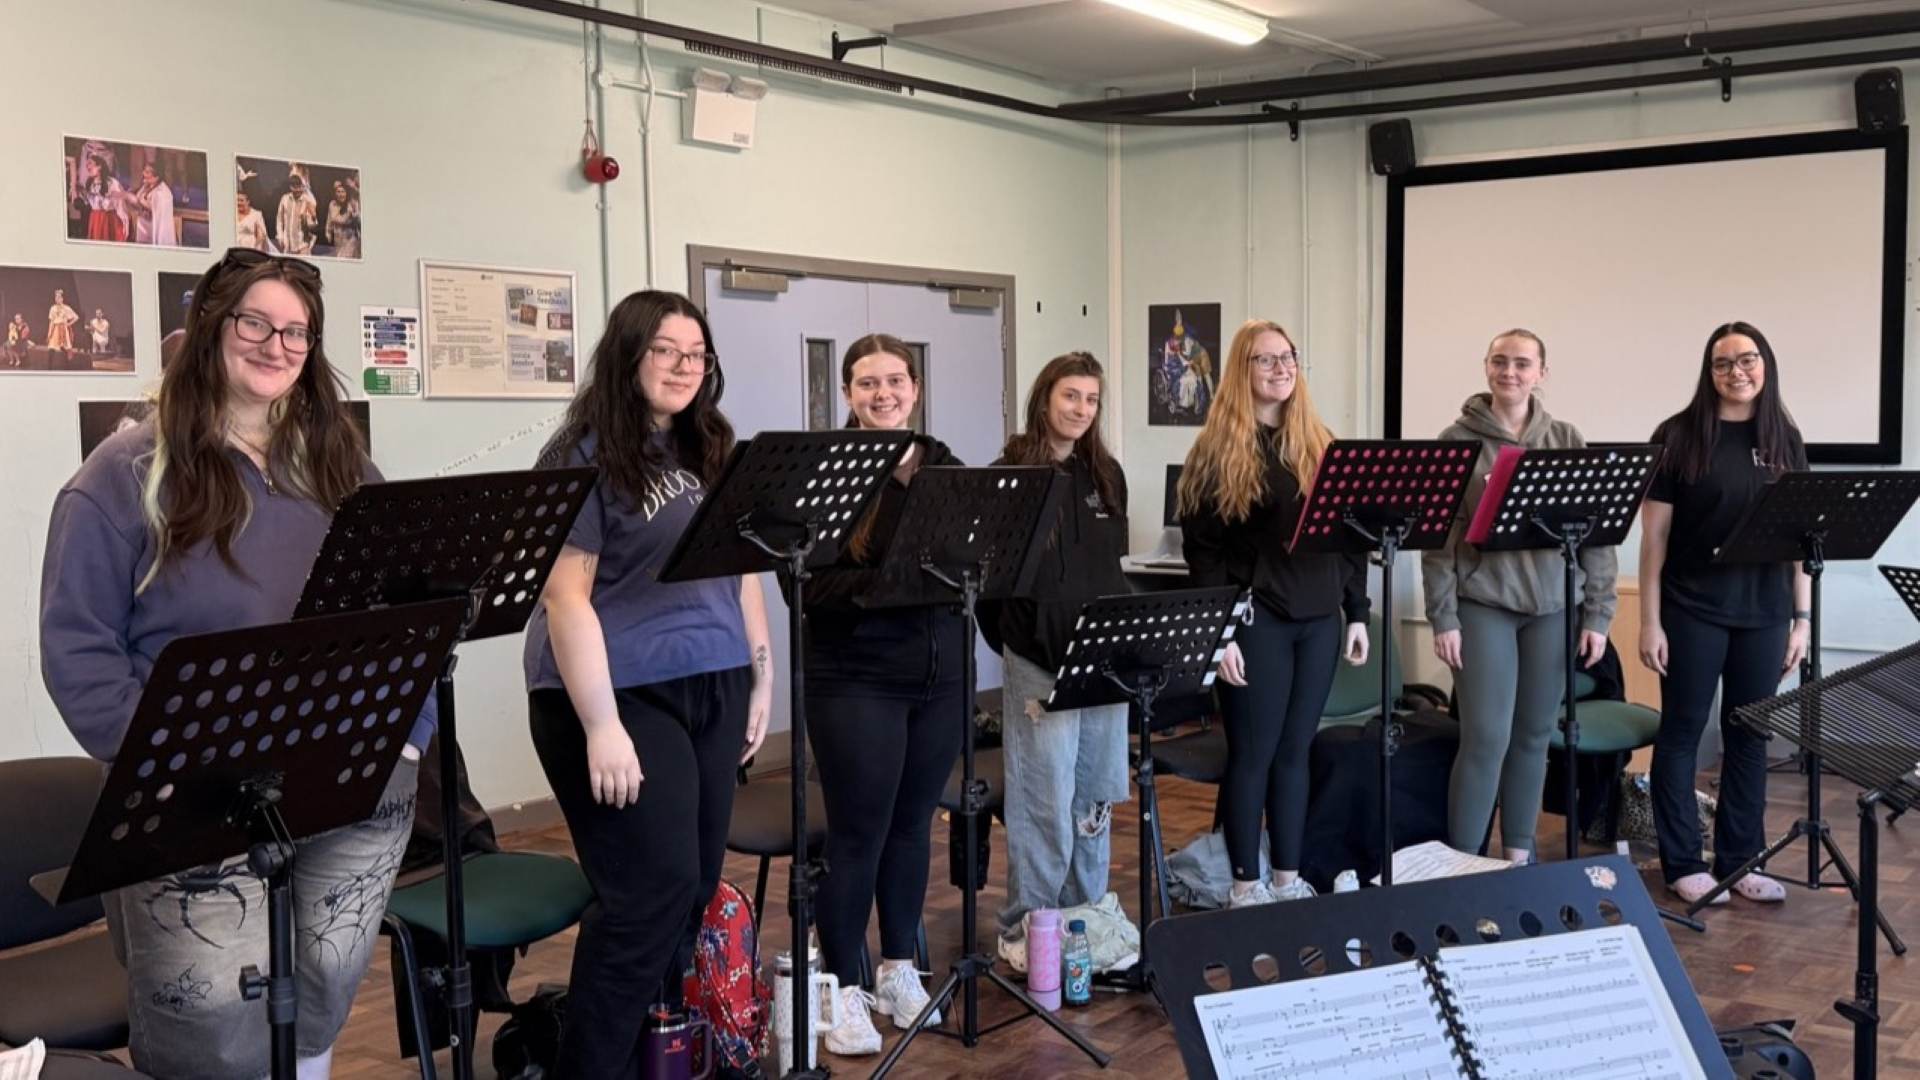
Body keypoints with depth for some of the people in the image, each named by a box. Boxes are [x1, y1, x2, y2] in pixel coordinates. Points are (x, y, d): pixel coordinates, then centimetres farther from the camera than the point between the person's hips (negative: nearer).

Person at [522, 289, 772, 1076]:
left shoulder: (711, 454, 14)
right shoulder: (585, 455, -8)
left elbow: (742, 570, 20)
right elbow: (566, 594, -14)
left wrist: (761, 677, 14)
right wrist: (601, 725, -20)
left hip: (712, 690, 7)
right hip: (622, 696, -7)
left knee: (697, 886, 9)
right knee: (653, 890, -9)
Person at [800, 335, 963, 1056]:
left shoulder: (945, 467, 9)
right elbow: (807, 581, -13)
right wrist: (872, 585, -27)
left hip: (939, 674, 5)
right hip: (855, 678, -5)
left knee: (913, 825, 14)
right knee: (858, 832, 0)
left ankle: (899, 970, 29)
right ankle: (843, 989, 14)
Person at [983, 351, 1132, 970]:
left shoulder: (1106, 475, 13)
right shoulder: (1009, 474, -4)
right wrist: (1011, 648, -9)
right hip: (1040, 659, -5)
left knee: (1097, 793, 10)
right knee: (1046, 799, -3)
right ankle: (1024, 929, 7)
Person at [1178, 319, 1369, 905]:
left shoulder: (1320, 444, 12)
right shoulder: (1219, 449, -6)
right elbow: (1202, 547, -10)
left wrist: (1356, 613, 10)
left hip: (1318, 620, 5)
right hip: (1255, 621, -5)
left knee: (1295, 751, 12)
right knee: (1253, 755, 2)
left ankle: (1289, 879, 21)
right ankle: (1246, 885, 12)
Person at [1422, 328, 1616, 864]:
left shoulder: (1568, 441, 5)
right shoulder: (1458, 441, -2)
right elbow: (1439, 536, -3)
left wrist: (1597, 614, 1)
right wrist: (1443, 618, -9)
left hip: (1553, 608, 3)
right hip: (1483, 606, -3)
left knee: (1534, 737, 10)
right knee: (1486, 738, -6)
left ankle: (1519, 857, 22)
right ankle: (1462, 862, 3)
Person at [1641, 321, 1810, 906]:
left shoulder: (1785, 440, 6)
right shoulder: (1679, 435, -4)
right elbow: (1654, 534, -4)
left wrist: (1802, 618, 4)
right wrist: (1649, 620, -8)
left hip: (1764, 613, 3)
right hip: (1693, 610, -3)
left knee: (1749, 736, 10)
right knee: (1681, 732, 4)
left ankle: (1739, 860, 21)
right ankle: (1683, 864, 14)